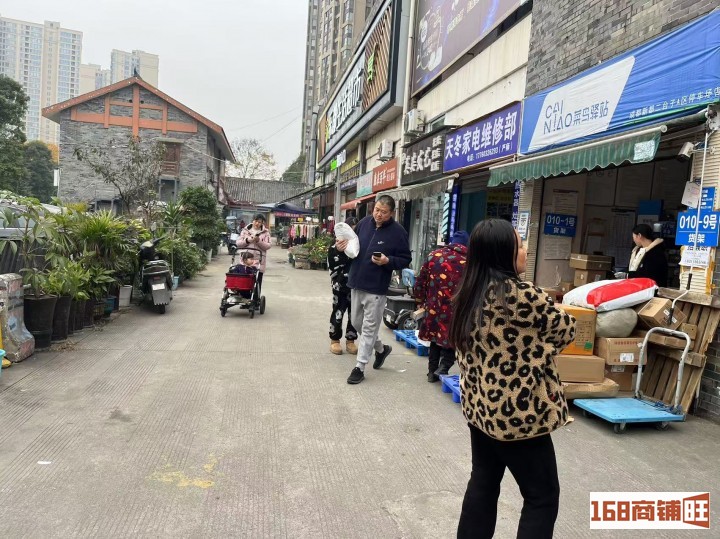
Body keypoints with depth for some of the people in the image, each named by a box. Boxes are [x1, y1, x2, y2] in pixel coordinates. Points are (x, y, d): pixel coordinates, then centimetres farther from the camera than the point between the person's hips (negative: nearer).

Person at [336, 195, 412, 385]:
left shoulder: (398, 232, -11)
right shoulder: (364, 223, 1)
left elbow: (405, 260, -7)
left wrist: (388, 261, -24)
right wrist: (343, 247, -6)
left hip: (376, 288, -6)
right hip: (357, 283, 6)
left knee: (369, 327, 3)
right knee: (357, 323, 17)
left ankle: (360, 367, 14)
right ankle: (381, 348, 40)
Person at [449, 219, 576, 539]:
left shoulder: (468, 295, 1)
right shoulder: (522, 296, -22)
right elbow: (566, 330, -7)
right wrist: (541, 344, 11)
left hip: (479, 406, 8)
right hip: (518, 412, -8)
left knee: (483, 482, 21)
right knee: (542, 496, 10)